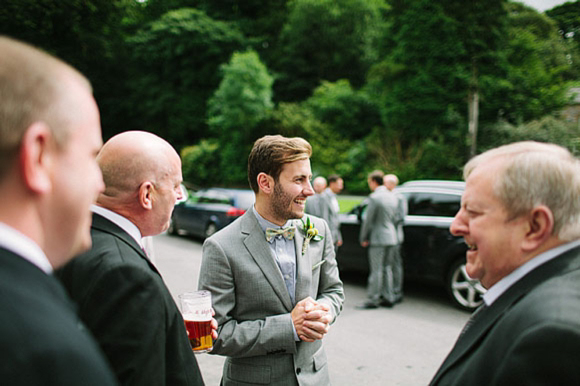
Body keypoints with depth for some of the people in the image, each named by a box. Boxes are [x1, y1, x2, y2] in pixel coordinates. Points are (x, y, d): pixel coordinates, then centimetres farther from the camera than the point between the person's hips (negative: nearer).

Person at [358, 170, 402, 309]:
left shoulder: (374, 197, -14)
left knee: (376, 270, -3)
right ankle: (389, 298, 18)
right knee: (387, 268, 14)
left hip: (378, 238, -8)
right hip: (392, 237, 8)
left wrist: (363, 238, -2)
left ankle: (372, 300, 3)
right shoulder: (392, 197, 10)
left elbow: (368, 220, -12)